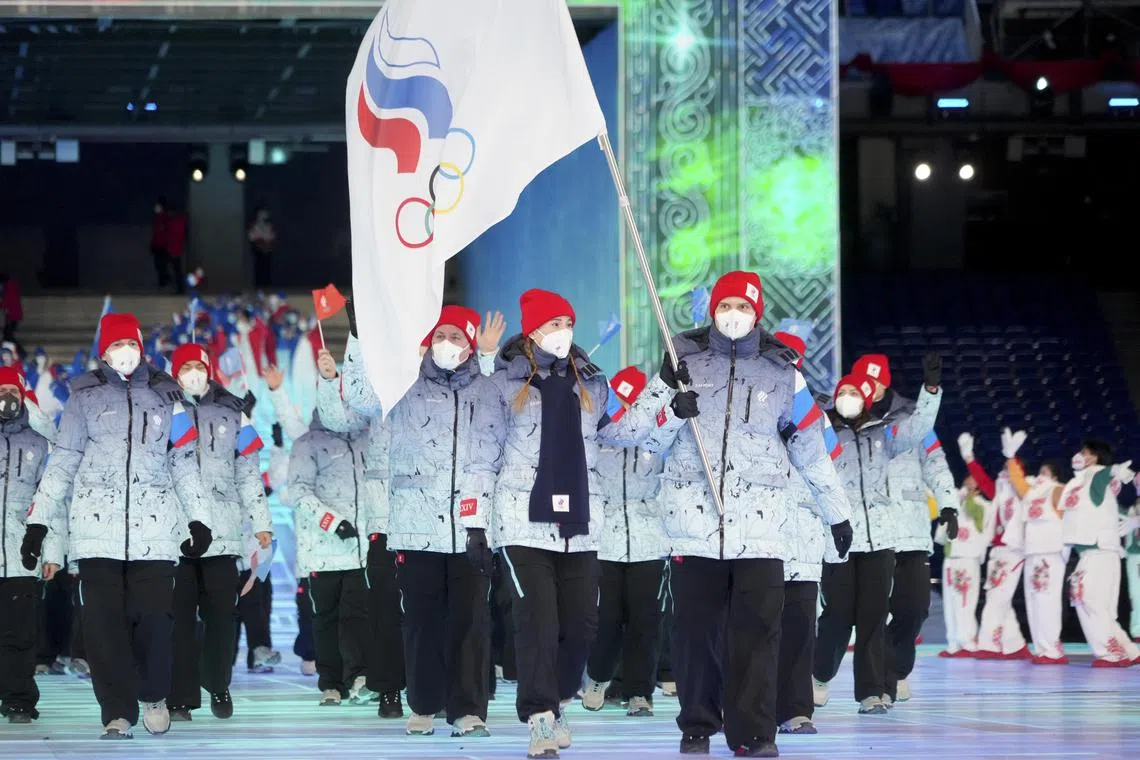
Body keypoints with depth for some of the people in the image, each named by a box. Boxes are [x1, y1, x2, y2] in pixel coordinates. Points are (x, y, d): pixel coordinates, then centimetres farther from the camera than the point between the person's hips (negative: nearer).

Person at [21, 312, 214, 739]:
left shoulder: (165, 394, 13)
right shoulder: (86, 395, 9)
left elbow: (184, 462, 14)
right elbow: (63, 462, 9)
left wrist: (198, 518, 6)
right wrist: (39, 520, 3)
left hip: (155, 527, 0)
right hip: (97, 525, 0)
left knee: (154, 618, -6)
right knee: (104, 623, -6)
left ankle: (154, 696, 16)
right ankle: (118, 712, 0)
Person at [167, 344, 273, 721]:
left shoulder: (231, 412, 14)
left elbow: (248, 471, 15)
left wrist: (261, 521, 10)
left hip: (222, 531, 1)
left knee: (222, 612, 0)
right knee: (179, 613, -4)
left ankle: (218, 686, 15)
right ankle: (180, 696, -2)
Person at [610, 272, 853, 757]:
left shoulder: (781, 371, 8)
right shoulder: (684, 360, 7)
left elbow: (811, 448, 15)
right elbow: (643, 428, 6)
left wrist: (837, 512, 18)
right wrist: (672, 410, -16)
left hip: (759, 522, 0)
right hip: (694, 519, 0)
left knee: (757, 628, -7)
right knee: (695, 627, 3)